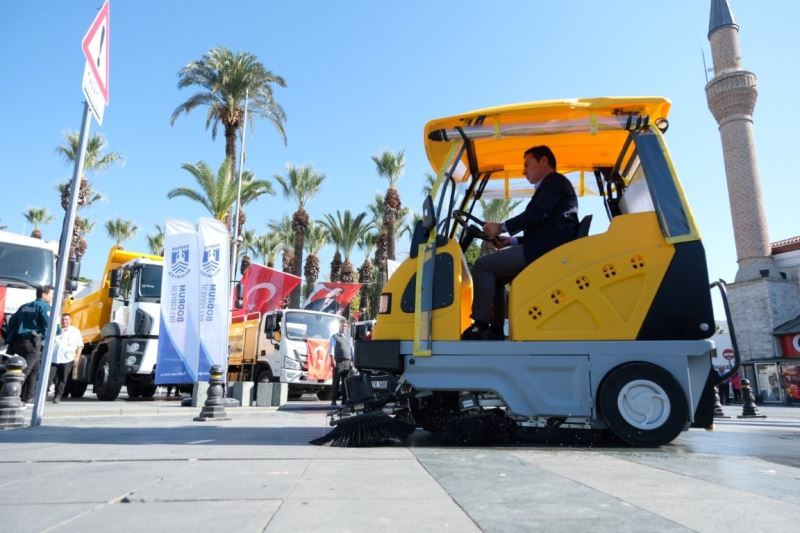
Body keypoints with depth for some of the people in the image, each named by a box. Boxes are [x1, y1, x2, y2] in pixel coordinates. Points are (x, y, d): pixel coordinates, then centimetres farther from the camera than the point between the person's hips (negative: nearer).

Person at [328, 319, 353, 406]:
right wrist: (333, 360, -11)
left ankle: (345, 399, 7)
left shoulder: (349, 338, 22)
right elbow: (332, 348, 1)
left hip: (348, 362, 4)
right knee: (336, 381, -3)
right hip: (338, 362, -4)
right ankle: (333, 400, 1)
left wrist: (352, 361, 11)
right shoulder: (334, 337, 9)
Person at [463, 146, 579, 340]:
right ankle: (495, 330, 10)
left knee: (484, 265, -14)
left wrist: (502, 227, -10)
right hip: (545, 249, 11)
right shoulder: (550, 186, 29)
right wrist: (511, 241, 15)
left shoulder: (555, 181, 0)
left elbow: (537, 214, -17)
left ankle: (480, 326, -14)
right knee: (495, 275, 15)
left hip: (545, 250, -11)